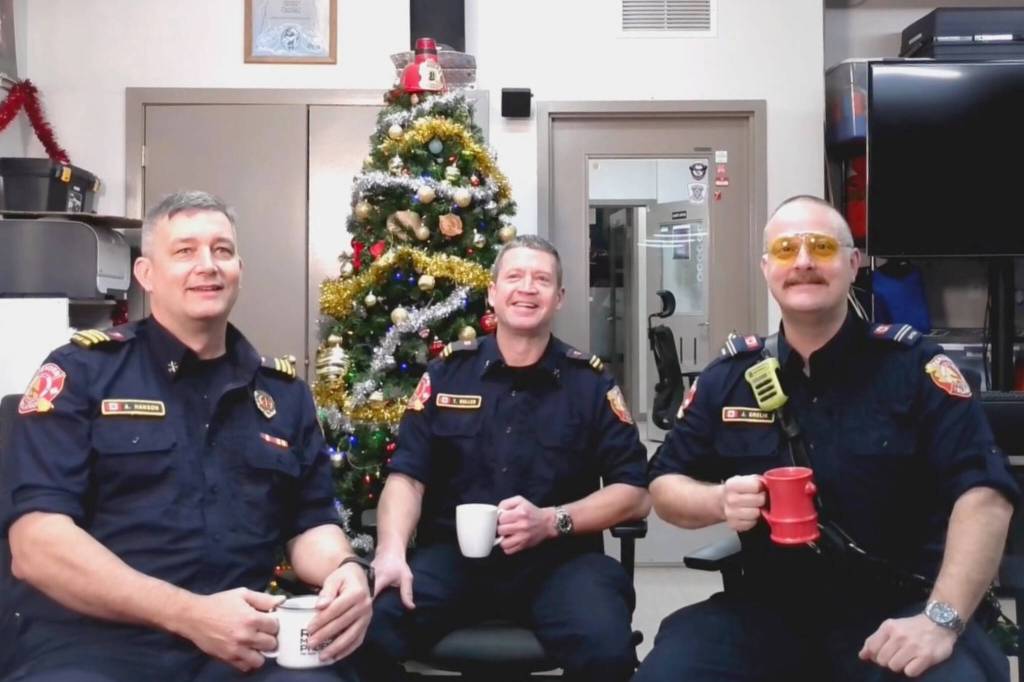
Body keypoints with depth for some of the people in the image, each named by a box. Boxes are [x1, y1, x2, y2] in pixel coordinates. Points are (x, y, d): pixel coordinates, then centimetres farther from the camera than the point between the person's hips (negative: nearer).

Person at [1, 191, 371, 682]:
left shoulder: (284, 391, 15)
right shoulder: (81, 371, 2)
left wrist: (343, 569, -7)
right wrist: (189, 614, -18)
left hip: (246, 642, 3)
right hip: (95, 640, -3)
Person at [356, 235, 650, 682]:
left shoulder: (591, 382, 7)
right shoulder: (447, 371, 10)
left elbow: (635, 493, 4)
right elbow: (407, 476, 5)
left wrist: (551, 521, -12)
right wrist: (391, 551, -15)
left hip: (556, 559, 0)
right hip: (453, 553, 1)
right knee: (365, 631, -28)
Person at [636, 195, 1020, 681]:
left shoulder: (914, 366, -3)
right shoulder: (728, 377, 6)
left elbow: (983, 493, -11)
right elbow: (664, 486, 12)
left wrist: (942, 618, -22)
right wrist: (719, 501, -11)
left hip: (897, 611, -1)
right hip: (769, 609, 2)